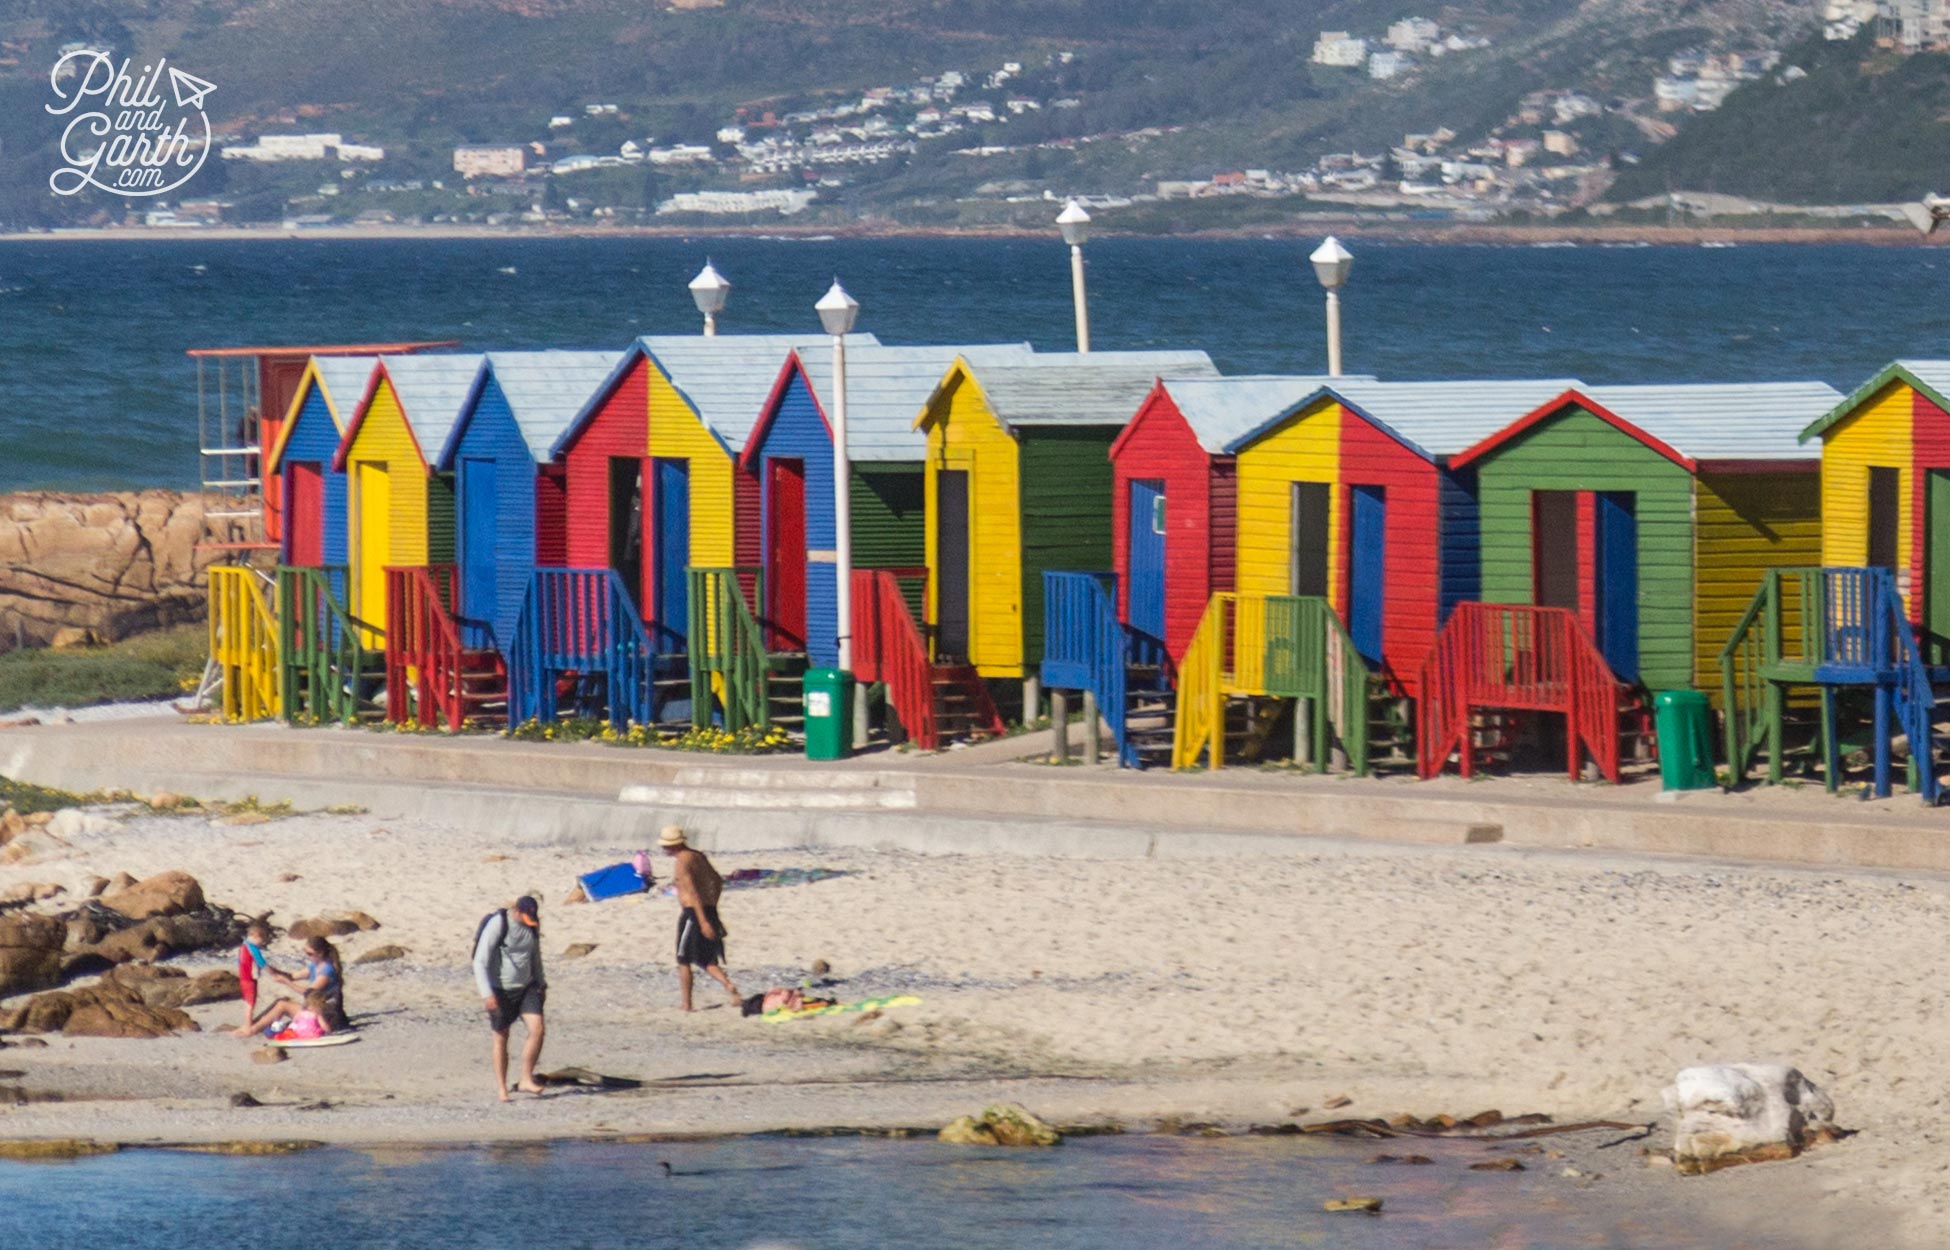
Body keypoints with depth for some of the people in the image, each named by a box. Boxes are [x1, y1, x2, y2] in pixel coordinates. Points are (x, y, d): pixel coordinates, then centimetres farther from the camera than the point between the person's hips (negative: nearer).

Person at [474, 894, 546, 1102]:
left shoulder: (533, 926, 1)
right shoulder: (497, 926, -19)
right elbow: (480, 962, -19)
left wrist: (541, 982, 21)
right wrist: (487, 994, -25)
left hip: (526, 987, 5)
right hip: (501, 990, -5)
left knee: (537, 1029, -12)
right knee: (501, 1038, 2)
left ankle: (526, 1080, -4)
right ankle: (501, 1088, 14)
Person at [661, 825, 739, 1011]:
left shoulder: (681, 864, -14)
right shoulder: (697, 855, 13)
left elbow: (693, 892, -23)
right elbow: (718, 881, 21)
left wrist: (703, 921, -27)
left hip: (692, 913, -8)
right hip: (709, 910, 8)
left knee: (684, 961, 5)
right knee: (707, 961, 11)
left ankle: (687, 1004, 8)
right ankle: (729, 987, -10)